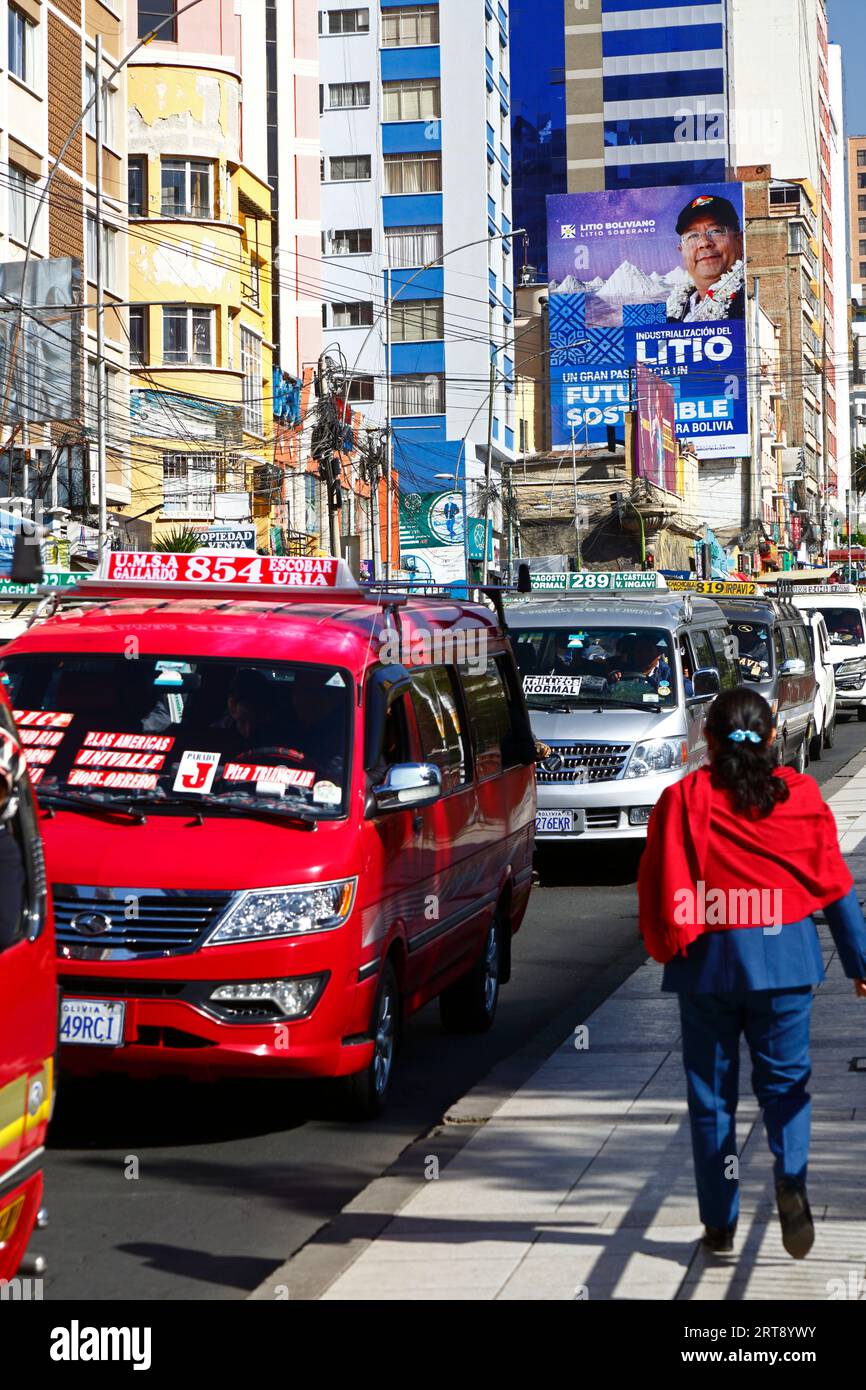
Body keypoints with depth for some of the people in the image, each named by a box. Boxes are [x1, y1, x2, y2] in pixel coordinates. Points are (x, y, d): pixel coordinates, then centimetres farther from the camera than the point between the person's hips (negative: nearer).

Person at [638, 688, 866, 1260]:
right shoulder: (801, 795, 0)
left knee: (711, 1090, 10)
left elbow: (659, 890, -5)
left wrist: (667, 949, 12)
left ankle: (720, 1223, 11)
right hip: (786, 956, 1)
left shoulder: (684, 799, -5)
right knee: (784, 1078, 13)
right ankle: (791, 1174, -15)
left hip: (709, 960, -1)